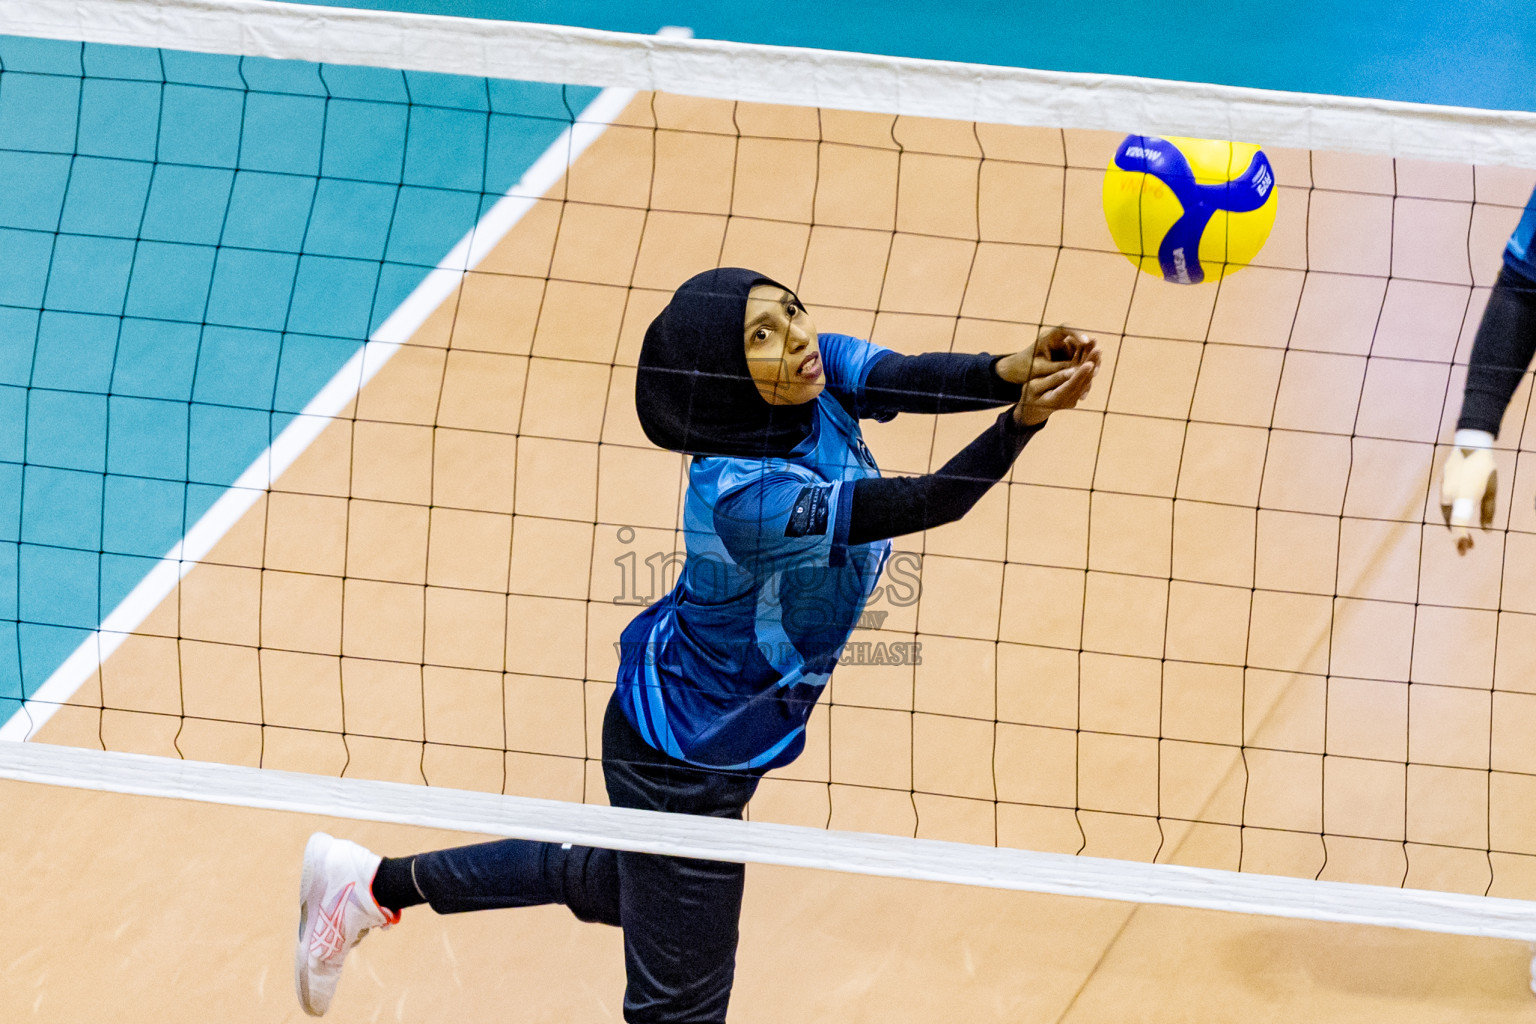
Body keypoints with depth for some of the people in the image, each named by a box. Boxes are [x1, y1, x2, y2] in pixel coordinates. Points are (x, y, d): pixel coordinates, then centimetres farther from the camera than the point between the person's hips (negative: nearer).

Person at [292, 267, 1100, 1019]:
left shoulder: (823, 376, -16)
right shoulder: (742, 496, -38)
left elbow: (913, 376, -33)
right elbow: (928, 503, -42)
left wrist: (1010, 370, -53)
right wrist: (1023, 418, -55)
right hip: (684, 761, -9)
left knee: (618, 883, 32)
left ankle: (373, 884, 41)